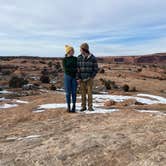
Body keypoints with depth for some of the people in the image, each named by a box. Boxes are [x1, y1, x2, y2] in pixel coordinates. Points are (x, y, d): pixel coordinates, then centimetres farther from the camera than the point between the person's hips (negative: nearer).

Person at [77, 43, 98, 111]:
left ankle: (90, 107, 11)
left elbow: (96, 69, -3)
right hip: (82, 79, 2)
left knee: (89, 92, 0)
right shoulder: (79, 58, -3)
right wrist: (78, 78, -11)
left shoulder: (93, 58, -8)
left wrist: (92, 77, -12)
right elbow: (77, 68, -4)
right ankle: (83, 107, 16)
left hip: (89, 78, -1)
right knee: (83, 93, 5)